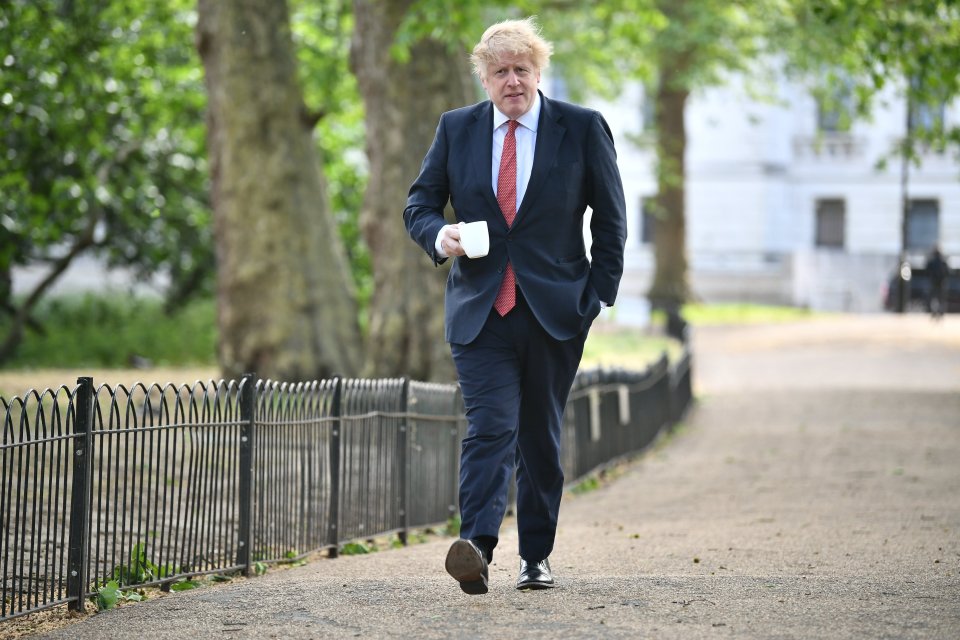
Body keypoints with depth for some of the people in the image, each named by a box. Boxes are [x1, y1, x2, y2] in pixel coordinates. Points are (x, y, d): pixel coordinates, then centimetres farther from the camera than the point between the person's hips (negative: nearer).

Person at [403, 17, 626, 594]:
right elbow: (420, 205, 12)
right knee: (490, 426, -15)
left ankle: (538, 557, 19)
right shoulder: (456, 129, 7)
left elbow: (611, 219, 6)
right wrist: (438, 236, -11)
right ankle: (477, 548, -27)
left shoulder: (582, 129, 2)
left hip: (556, 310, 0)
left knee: (541, 436, 9)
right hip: (480, 309, 0)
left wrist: (600, 294, 0)